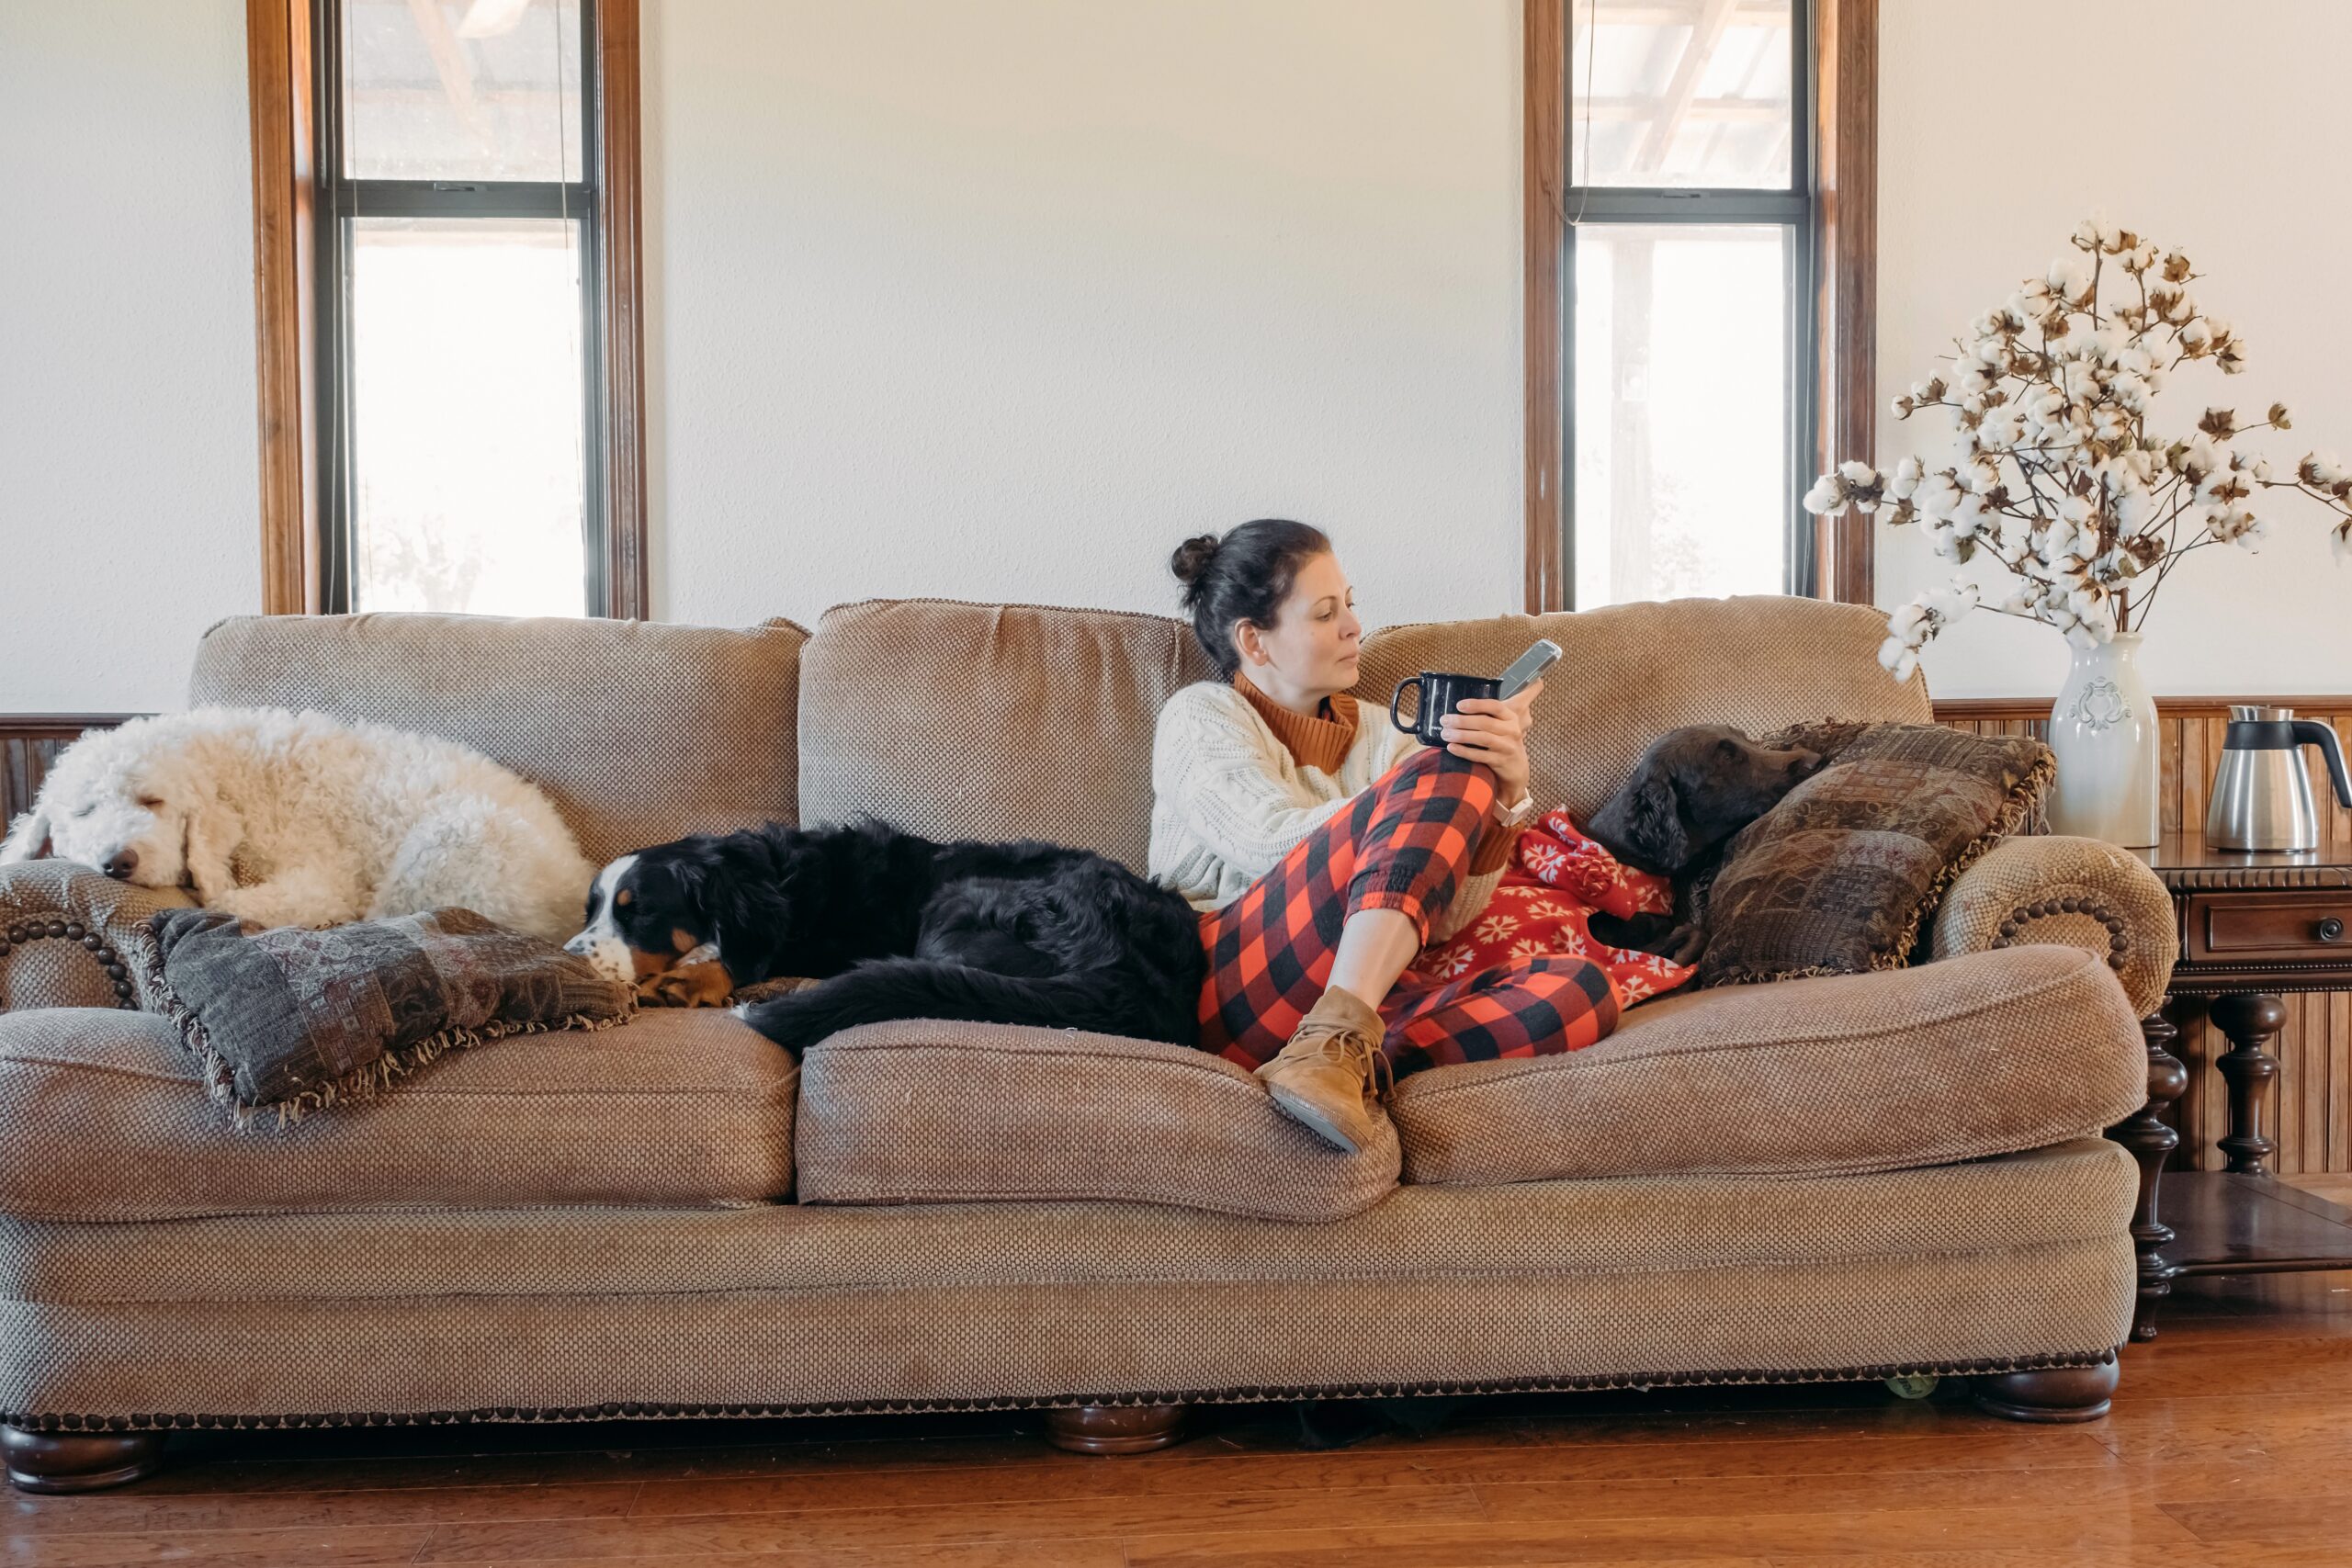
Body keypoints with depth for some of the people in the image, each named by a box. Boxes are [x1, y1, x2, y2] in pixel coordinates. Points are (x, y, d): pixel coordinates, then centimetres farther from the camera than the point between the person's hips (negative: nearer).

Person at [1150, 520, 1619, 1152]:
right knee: (1447, 774, -22)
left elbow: (1445, 916, 10)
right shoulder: (1200, 717, 10)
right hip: (1218, 988, -5)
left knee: (1580, 988, -21)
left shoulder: (1377, 734, 24)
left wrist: (1505, 793, -8)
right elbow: (1281, 848, -10)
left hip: (1360, 997, 5)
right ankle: (1338, 1045, -39)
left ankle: (1343, 1058, -37)